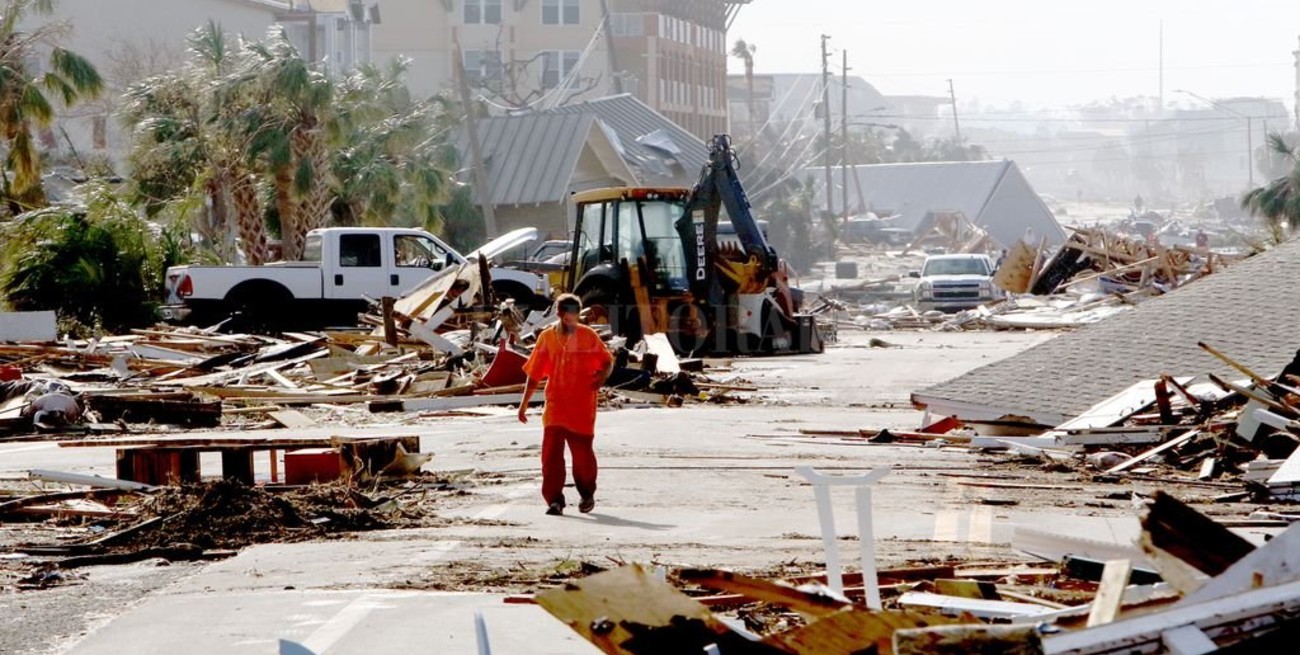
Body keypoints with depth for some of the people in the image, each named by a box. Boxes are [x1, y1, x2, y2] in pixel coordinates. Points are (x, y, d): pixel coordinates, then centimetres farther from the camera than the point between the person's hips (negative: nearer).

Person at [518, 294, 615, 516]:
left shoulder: (588, 336, 0)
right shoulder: (546, 338, 4)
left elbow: (608, 361, 9)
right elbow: (534, 373, 10)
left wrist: (602, 377, -13)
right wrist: (524, 403, 10)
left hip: (582, 406, -1)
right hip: (555, 404, 1)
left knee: (582, 452, 5)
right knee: (551, 451, -10)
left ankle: (587, 495, 28)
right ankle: (554, 500, -6)